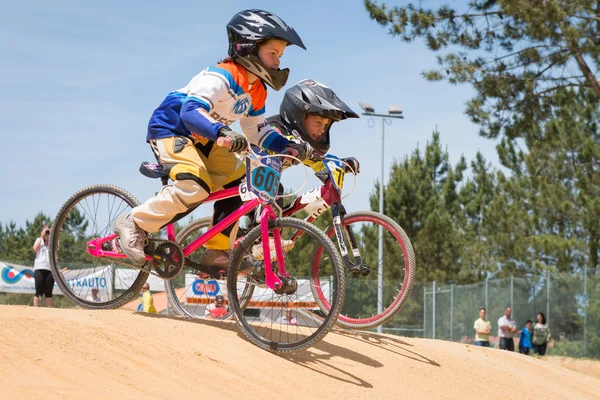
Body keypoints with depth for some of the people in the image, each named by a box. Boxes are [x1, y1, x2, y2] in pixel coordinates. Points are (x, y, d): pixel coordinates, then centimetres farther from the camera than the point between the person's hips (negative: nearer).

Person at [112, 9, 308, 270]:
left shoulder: (257, 91, 2)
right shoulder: (221, 77, -27)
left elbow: (257, 131, 10)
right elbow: (191, 111, -40)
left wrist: (286, 146, -8)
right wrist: (221, 132, -57)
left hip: (201, 140, 9)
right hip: (171, 130, -9)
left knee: (237, 183, -6)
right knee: (196, 187, -30)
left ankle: (217, 252, 3)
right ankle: (134, 224, -14)